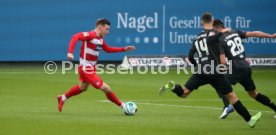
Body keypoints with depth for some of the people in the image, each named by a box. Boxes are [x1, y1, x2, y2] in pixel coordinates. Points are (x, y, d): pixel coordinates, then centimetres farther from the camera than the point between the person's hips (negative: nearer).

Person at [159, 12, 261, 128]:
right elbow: (209, 39, -12)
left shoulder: (197, 38, 21)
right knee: (231, 95, 5)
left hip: (200, 72, 4)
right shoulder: (213, 32, 4)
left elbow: (190, 57, 23)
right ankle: (249, 120, 9)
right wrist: (221, 32, 1)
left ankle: (173, 87, -27)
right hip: (215, 73, -4)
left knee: (184, 93, 5)